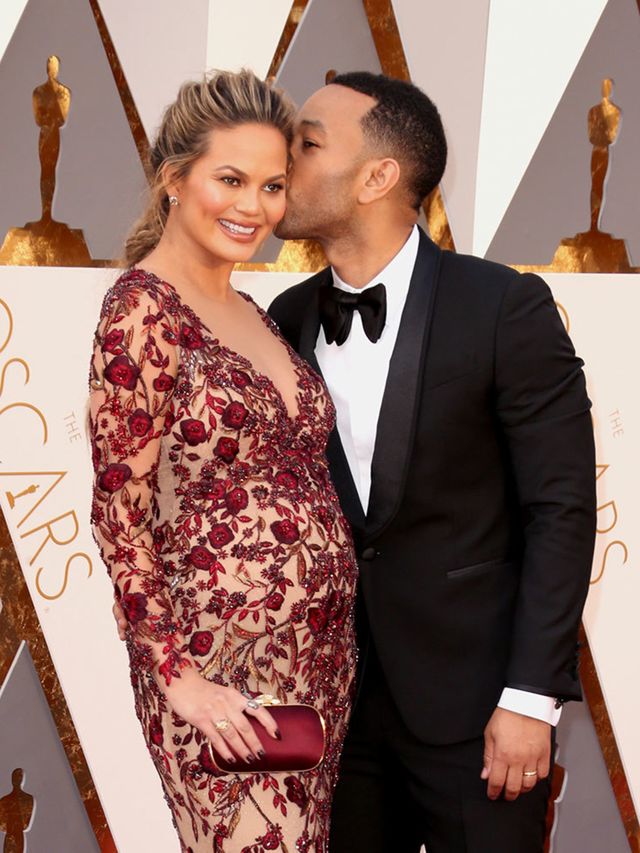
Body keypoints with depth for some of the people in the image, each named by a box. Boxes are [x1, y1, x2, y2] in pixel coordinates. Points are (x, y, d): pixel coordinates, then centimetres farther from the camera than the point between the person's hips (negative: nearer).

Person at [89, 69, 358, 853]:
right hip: (221, 654, -8)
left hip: (321, 650, 8)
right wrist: (178, 677, -16)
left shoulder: (254, 316, 14)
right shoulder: (143, 308, -10)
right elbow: (120, 512, -13)